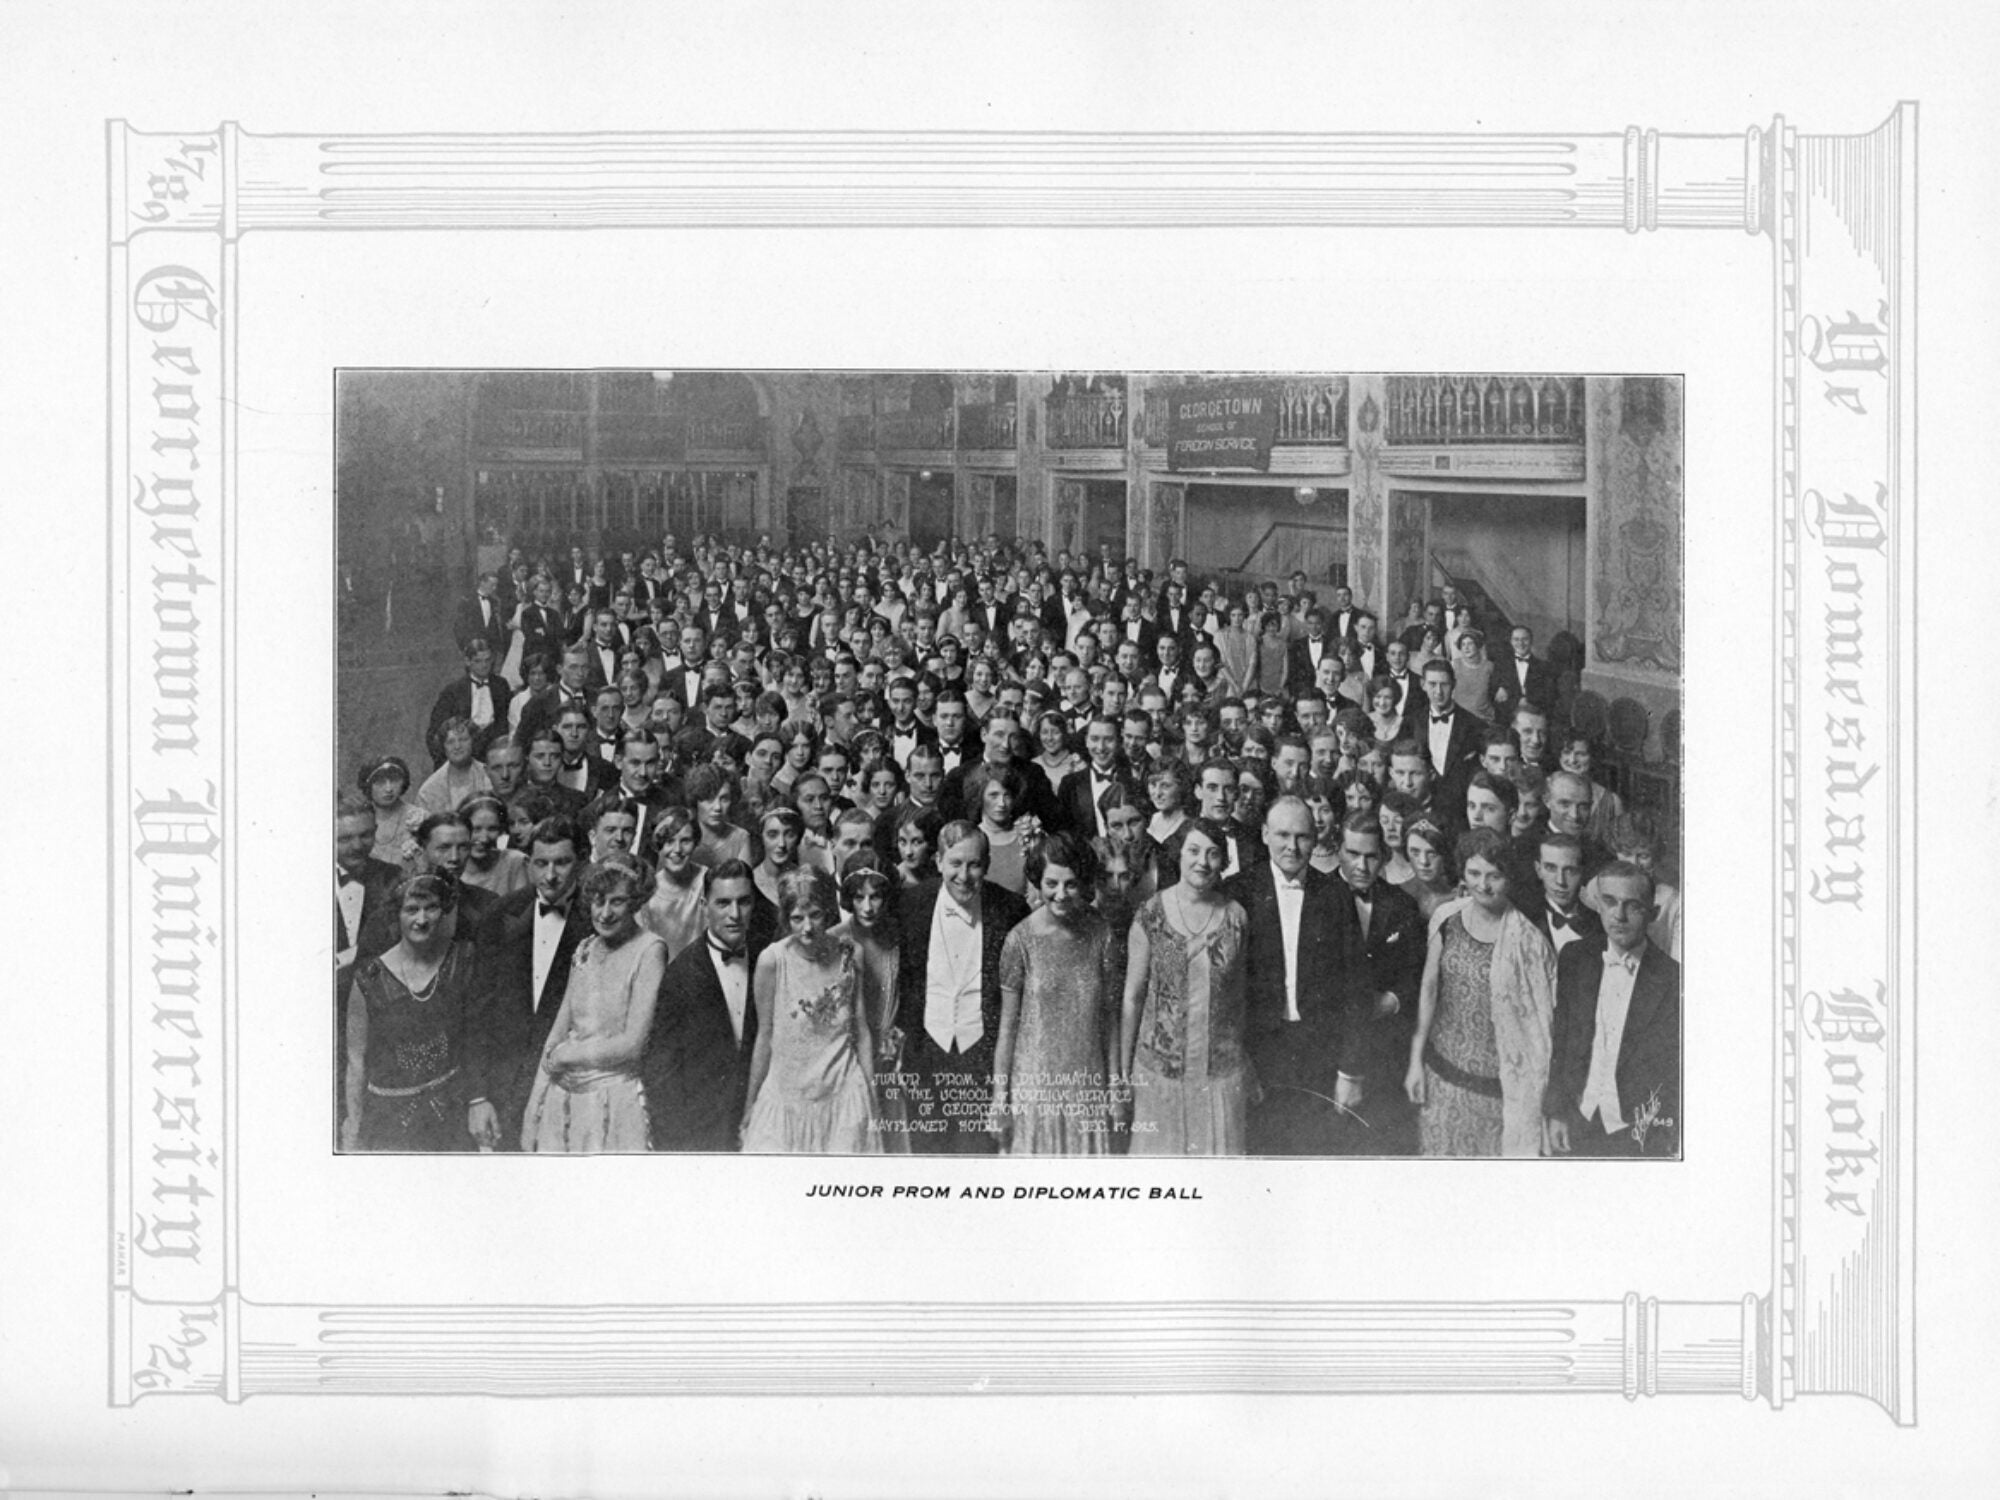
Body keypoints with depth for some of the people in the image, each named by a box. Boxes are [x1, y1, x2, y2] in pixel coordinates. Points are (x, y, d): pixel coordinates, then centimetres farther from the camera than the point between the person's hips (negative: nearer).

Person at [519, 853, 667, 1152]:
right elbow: (557, 1035, 12)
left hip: (615, 1101, -5)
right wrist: (532, 1114, 6)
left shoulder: (649, 950, -8)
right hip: (563, 1096, 5)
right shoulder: (585, 950, 11)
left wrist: (564, 1056, -2)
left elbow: (632, 1045, -13)